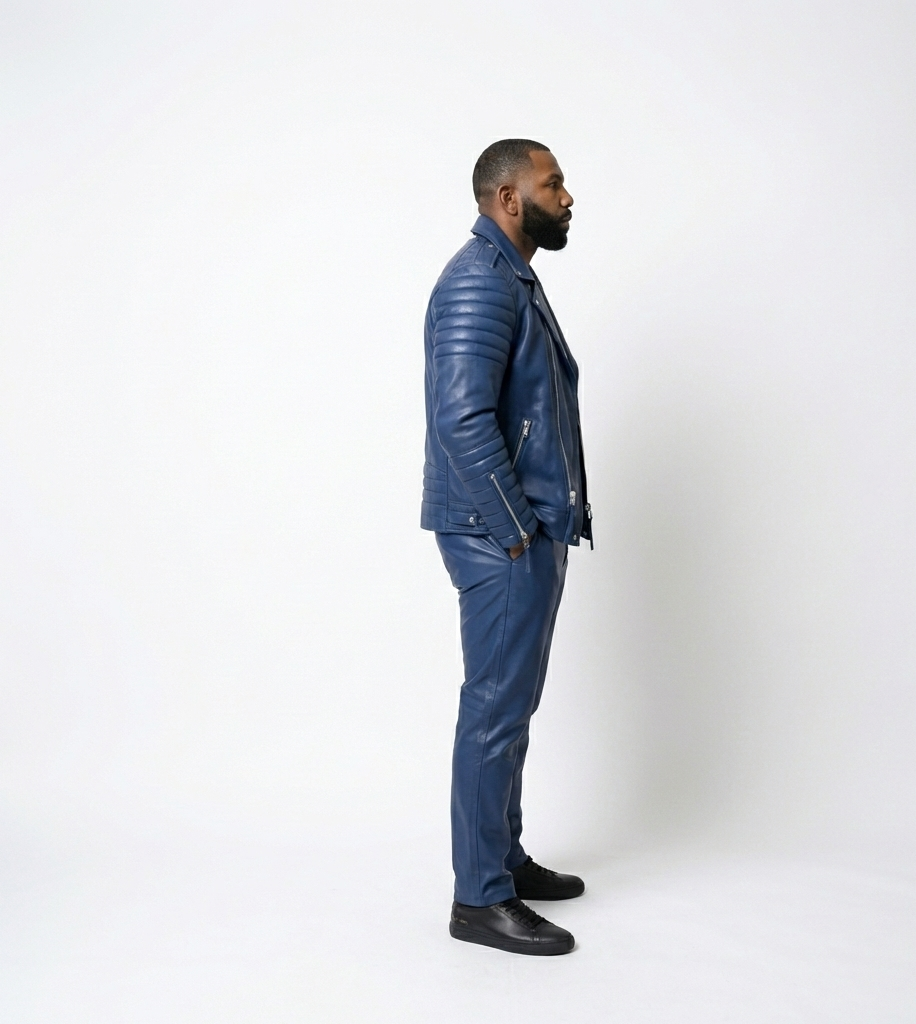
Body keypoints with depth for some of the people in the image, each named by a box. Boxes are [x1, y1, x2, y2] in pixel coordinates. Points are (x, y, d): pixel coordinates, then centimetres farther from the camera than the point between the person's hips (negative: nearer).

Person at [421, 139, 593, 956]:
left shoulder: (512, 279, 18)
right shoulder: (480, 282, -15)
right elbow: (462, 420, -25)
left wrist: (546, 524, 16)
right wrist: (517, 531, -19)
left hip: (530, 533, 10)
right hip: (503, 540, -10)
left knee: (511, 706, 17)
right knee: (496, 711, -3)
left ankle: (504, 859, 30)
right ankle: (480, 900, 8)